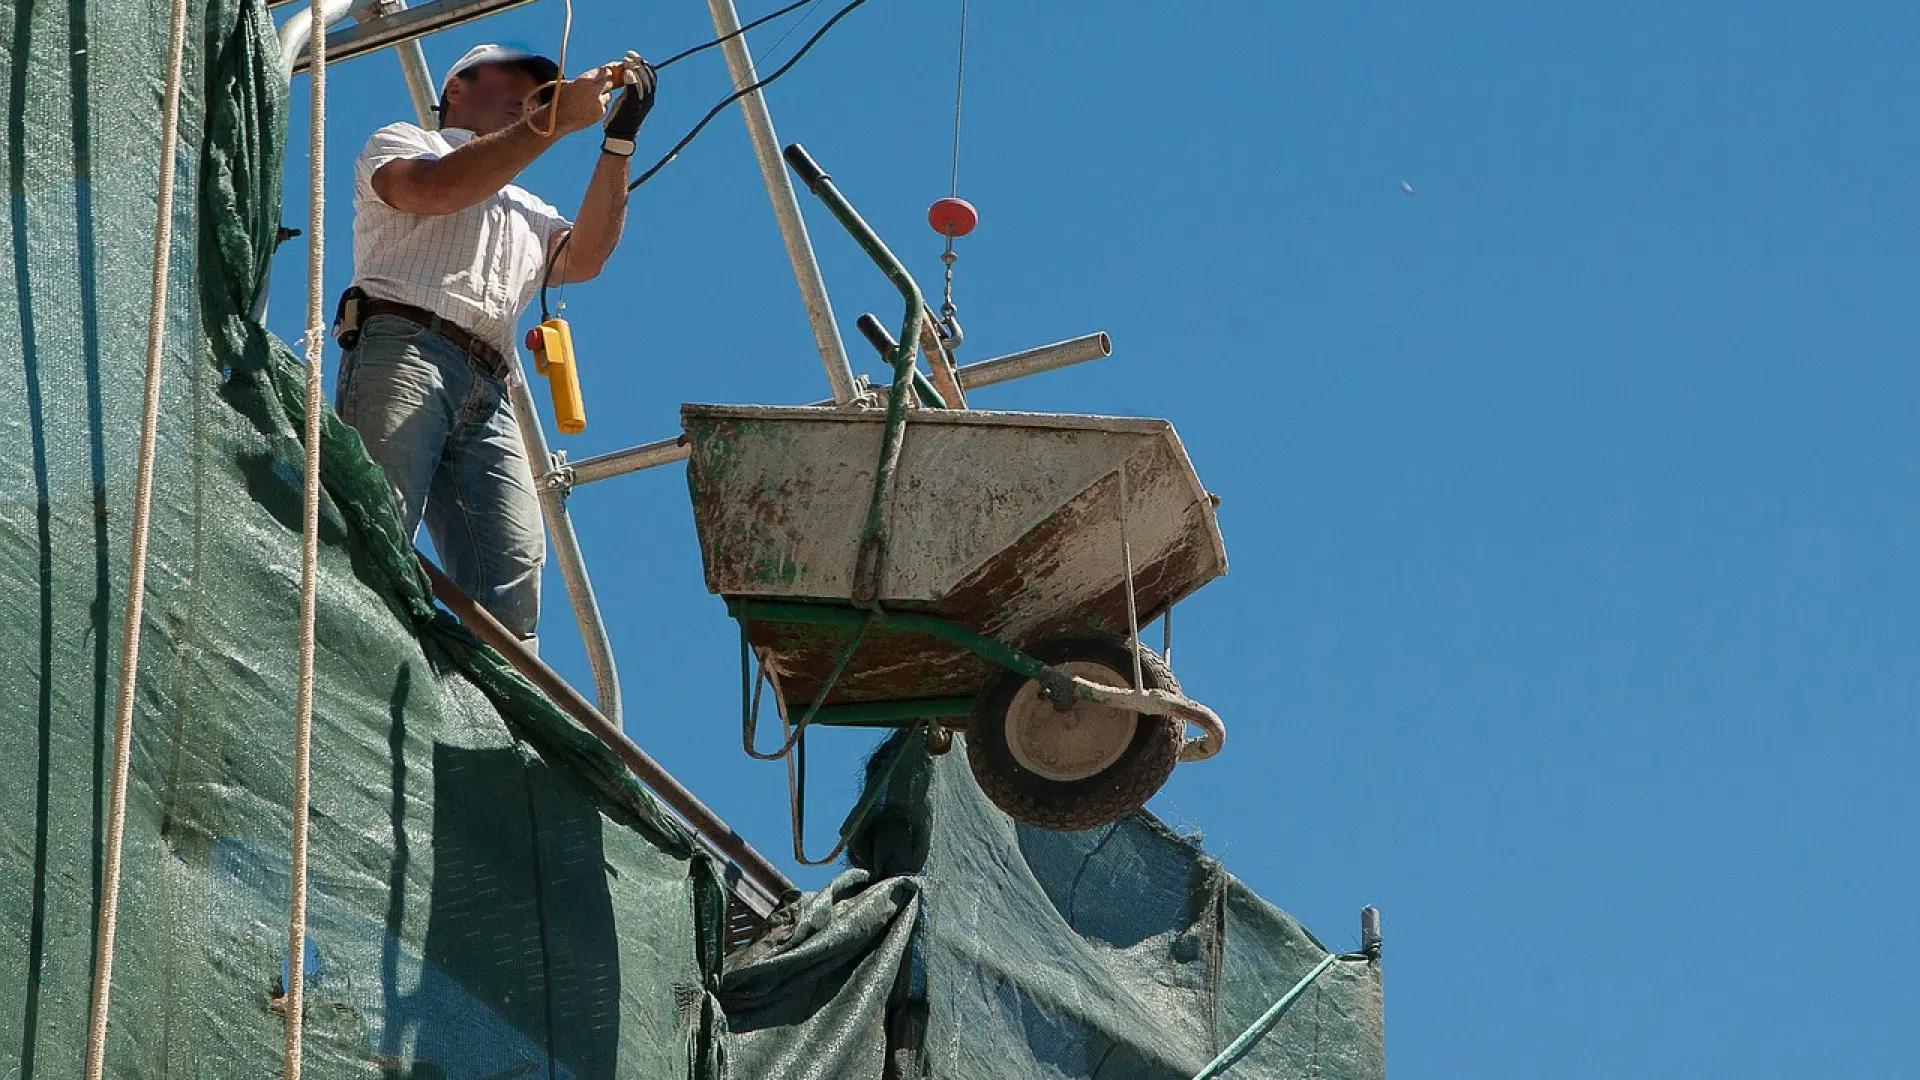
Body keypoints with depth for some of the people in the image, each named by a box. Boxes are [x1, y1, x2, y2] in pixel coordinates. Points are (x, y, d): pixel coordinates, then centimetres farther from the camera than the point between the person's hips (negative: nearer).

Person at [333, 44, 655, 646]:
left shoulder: (525, 212, 37)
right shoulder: (399, 144, 23)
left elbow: (583, 258, 15)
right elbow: (437, 188, -3)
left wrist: (619, 140, 9)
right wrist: (557, 119, -3)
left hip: (488, 394, 6)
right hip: (401, 352, -6)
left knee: (515, 568, -14)